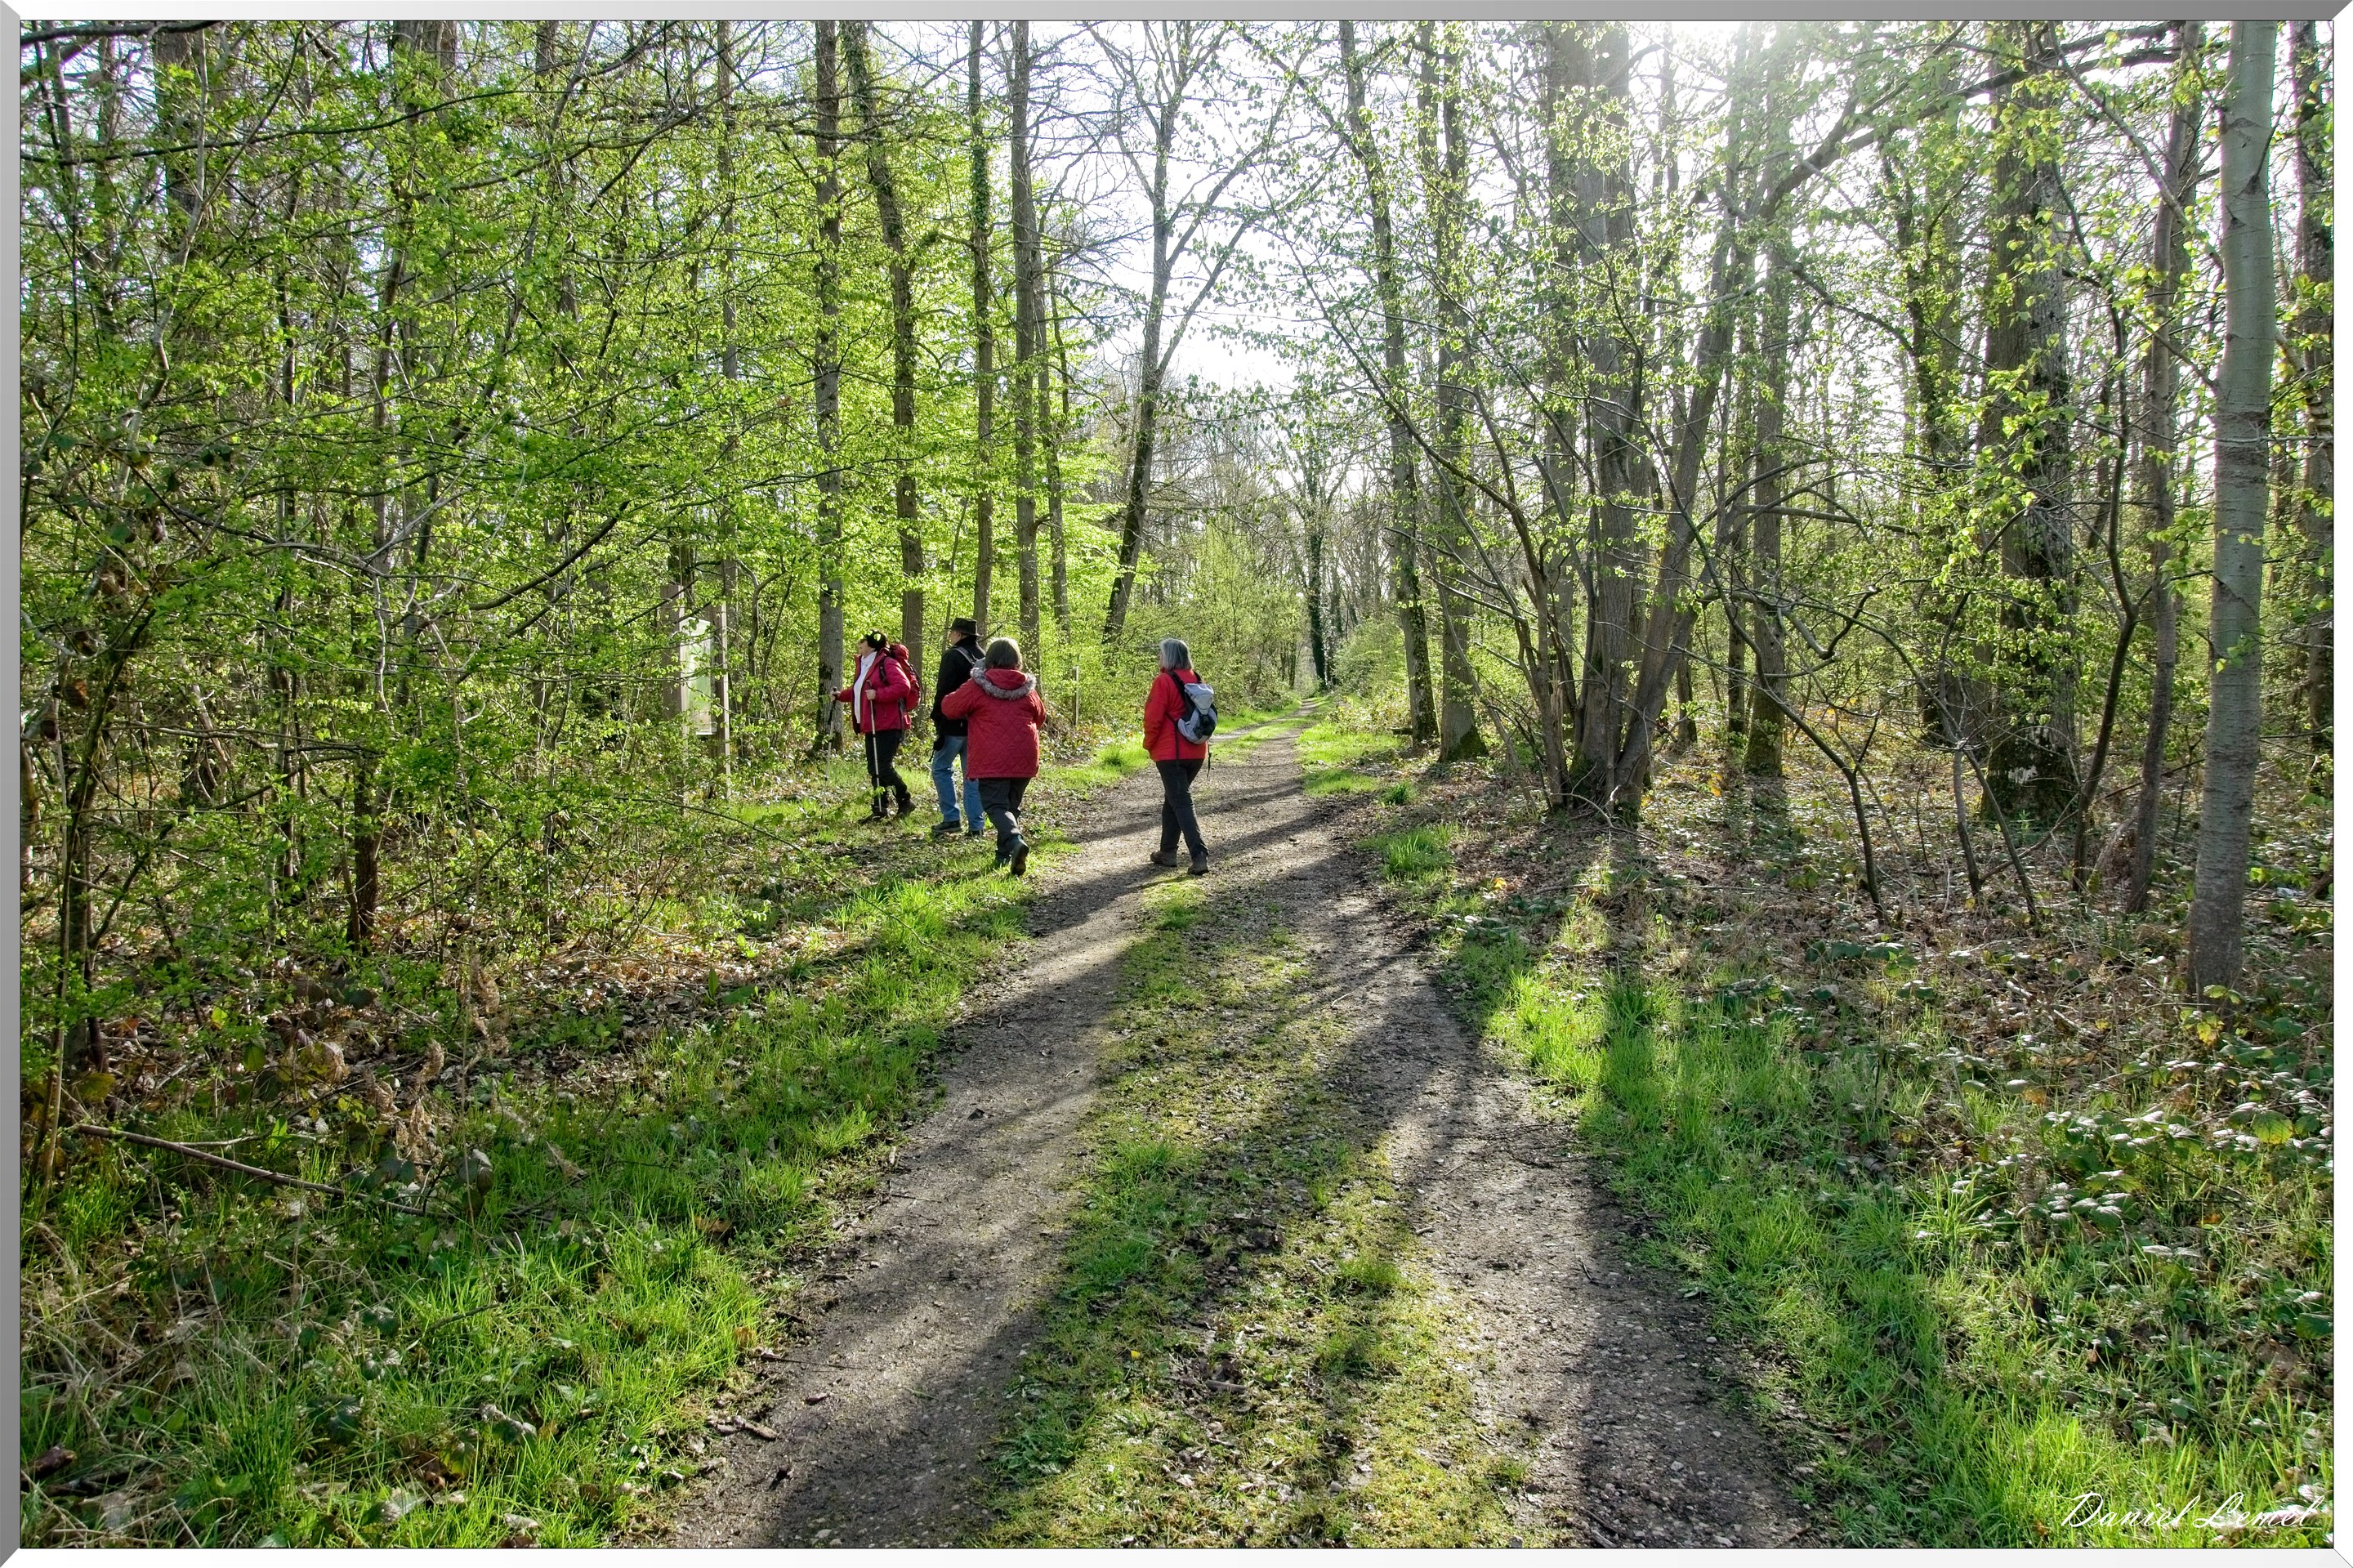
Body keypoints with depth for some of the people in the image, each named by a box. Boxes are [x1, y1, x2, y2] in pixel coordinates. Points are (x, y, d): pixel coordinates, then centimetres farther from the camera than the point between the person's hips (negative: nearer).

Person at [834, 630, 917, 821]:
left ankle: (905, 801, 7)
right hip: (871, 726, 10)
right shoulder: (864, 664, 18)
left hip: (888, 726, -10)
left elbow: (903, 686, -22)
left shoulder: (887, 664, -10)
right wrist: (841, 695, 14)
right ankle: (880, 810, 14)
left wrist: (878, 694, -26)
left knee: (883, 768, -10)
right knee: (874, 769, 9)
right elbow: (858, 691, 30)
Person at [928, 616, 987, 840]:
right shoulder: (982, 658, 12)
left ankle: (951, 819, -2)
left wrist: (936, 718, -7)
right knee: (973, 773, 9)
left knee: (941, 768, 6)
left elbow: (943, 691, -14)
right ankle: (975, 826, 7)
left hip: (954, 724, -6)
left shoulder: (953, 656, -10)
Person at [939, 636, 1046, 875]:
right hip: (1023, 758, 4)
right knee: (1012, 804, 18)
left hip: (991, 760, -4)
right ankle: (1004, 854, 19)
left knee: (996, 805, -4)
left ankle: (1015, 840, -30)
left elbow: (949, 707, 2)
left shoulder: (978, 687, -5)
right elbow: (1040, 717, 22)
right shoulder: (1027, 688, 7)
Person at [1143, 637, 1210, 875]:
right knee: (1172, 799, 19)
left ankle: (1199, 855, -17)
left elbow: (1153, 718, -13)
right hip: (1197, 753, 7)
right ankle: (1167, 851, 25)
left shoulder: (1164, 681, -13)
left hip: (1171, 753, -7)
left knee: (1181, 802, -6)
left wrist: (1149, 744, 1)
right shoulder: (1197, 681, 8)